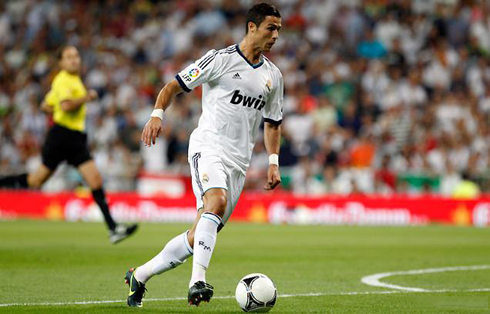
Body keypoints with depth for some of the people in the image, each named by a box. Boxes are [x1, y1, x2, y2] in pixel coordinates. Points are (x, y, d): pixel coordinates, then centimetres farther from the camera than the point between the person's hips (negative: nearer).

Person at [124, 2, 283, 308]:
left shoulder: (273, 76, 15)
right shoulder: (221, 59, -2)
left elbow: (272, 122, 25)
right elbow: (175, 86, 0)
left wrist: (273, 162, 13)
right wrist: (157, 114, -16)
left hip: (238, 162, 6)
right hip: (208, 146, -6)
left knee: (199, 236, 3)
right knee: (217, 202, -34)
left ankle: (140, 275, 19)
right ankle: (198, 281, -42)